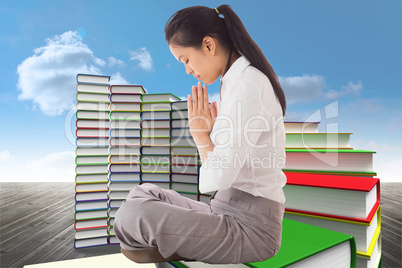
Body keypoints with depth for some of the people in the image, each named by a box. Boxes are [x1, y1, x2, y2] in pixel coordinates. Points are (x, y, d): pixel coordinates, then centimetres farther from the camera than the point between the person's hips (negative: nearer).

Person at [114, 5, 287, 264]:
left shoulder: (246, 85, -18)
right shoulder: (235, 80, 13)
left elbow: (217, 178, -23)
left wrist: (201, 134, -8)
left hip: (251, 225, -9)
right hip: (229, 209, 10)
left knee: (130, 216, -20)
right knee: (143, 194, 14)